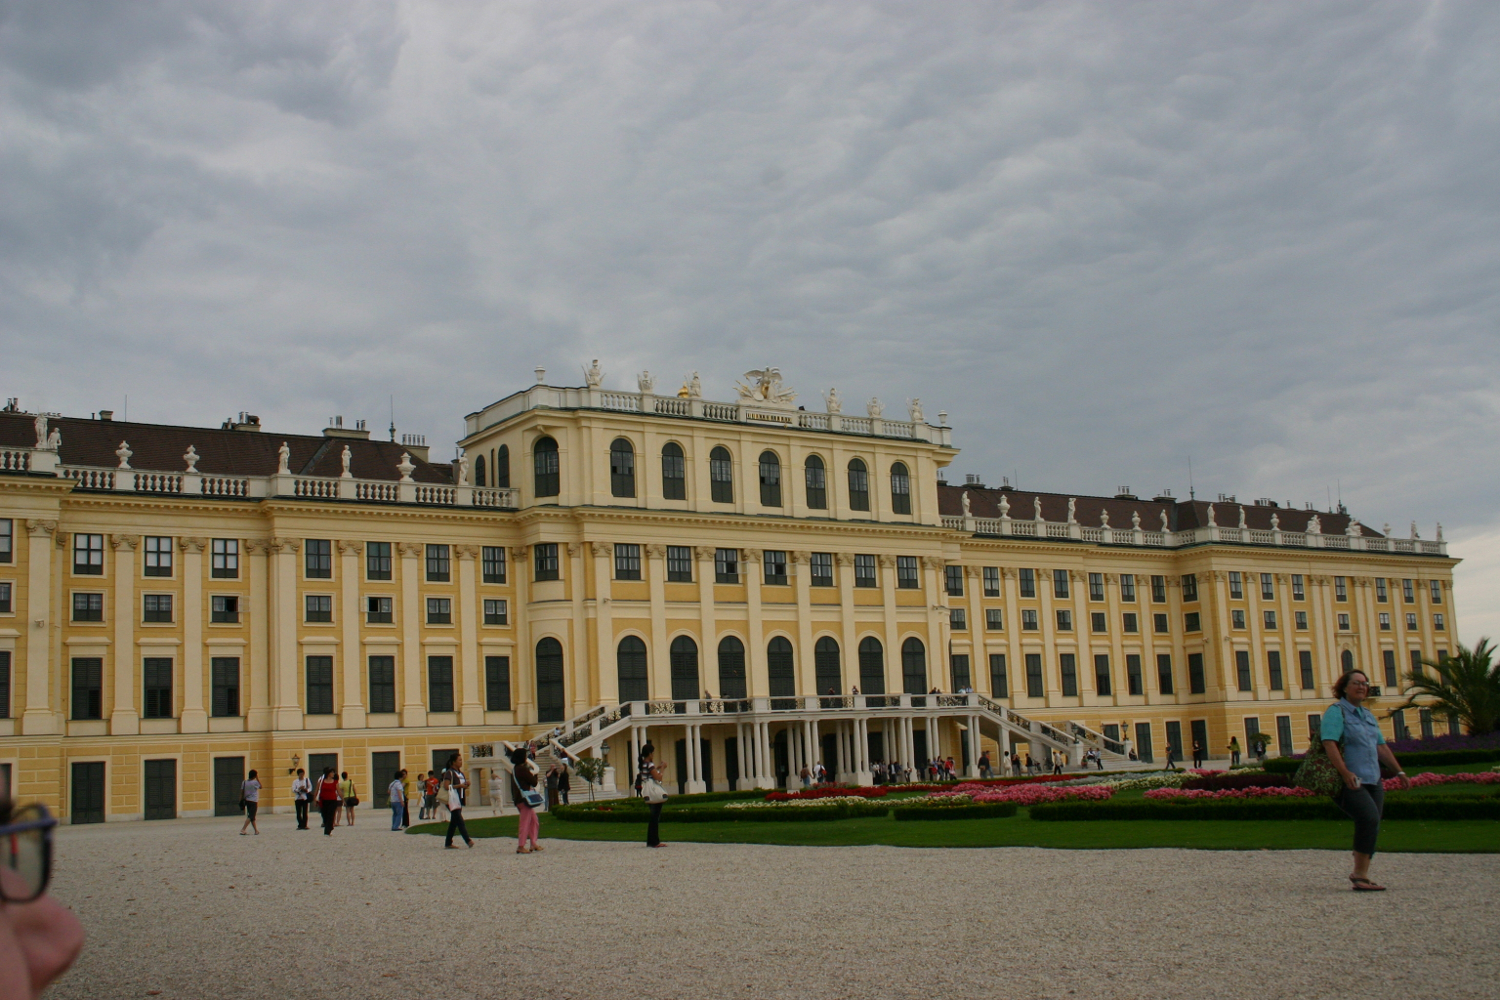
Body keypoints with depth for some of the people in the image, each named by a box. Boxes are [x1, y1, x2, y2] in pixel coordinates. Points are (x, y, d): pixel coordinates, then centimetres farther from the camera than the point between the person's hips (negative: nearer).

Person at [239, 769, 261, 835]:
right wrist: (257, 778, 5)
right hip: (253, 801, -6)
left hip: (247, 801, 6)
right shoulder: (255, 782, -12)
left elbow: (242, 792, 4)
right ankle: (242, 830, -18)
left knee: (251, 816, 13)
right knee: (250, 817, -6)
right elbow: (260, 786, 7)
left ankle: (256, 830, 20)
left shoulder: (244, 782, 3)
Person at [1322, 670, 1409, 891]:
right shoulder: (1336, 711, -5)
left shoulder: (1367, 714, 20)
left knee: (1371, 827, 3)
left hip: (1373, 781, 8)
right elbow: (1329, 744, -17)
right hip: (1350, 783, -8)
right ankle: (1360, 874, -17)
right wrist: (1345, 773, -28)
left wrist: (1399, 772, 18)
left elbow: (1381, 747, 24)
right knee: (1370, 818, -23)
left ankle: (1361, 876, 11)